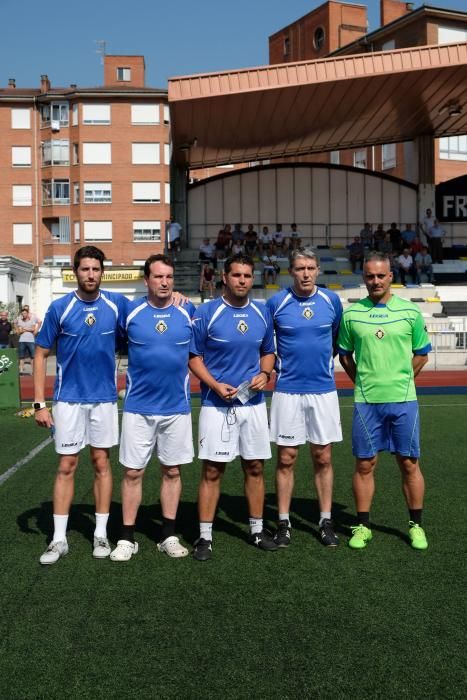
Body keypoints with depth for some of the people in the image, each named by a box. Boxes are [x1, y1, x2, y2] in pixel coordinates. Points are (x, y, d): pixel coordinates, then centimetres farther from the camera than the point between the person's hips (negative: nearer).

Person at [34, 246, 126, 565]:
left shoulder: (117, 304, -2)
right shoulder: (60, 308, -5)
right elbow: (41, 354, -2)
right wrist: (40, 403, -8)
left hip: (104, 398, 1)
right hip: (69, 399, -1)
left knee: (102, 463, 8)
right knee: (67, 466, 3)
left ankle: (101, 533, 19)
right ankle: (59, 539, 12)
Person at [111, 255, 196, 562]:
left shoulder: (189, 312, 0)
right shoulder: (130, 312, -2)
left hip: (177, 407, 1)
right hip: (138, 408, -1)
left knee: (172, 471, 10)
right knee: (132, 473, 3)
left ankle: (169, 535, 22)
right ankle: (127, 538, 16)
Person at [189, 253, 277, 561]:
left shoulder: (262, 314, 7)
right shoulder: (206, 313, -6)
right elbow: (194, 356, -3)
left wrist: (265, 373, -4)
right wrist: (215, 385, -16)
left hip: (254, 404, 4)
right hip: (217, 405, -4)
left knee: (255, 467, 11)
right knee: (212, 470, -1)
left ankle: (257, 529, 25)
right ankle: (205, 536, 10)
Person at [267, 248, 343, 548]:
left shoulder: (332, 300, 1)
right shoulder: (276, 302, -4)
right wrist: (276, 367, 4)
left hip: (323, 390, 1)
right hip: (287, 391, -1)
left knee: (323, 458, 7)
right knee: (286, 459, 4)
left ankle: (326, 521, 19)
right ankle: (284, 522, 15)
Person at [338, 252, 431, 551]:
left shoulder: (410, 311, 2)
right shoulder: (351, 314, 3)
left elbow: (422, 354, 10)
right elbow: (345, 354, 13)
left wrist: (400, 379, 6)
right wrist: (362, 380, 6)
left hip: (403, 400, 0)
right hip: (366, 401, 0)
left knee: (409, 463, 6)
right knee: (364, 464, 5)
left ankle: (416, 525, 20)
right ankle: (363, 526, 18)